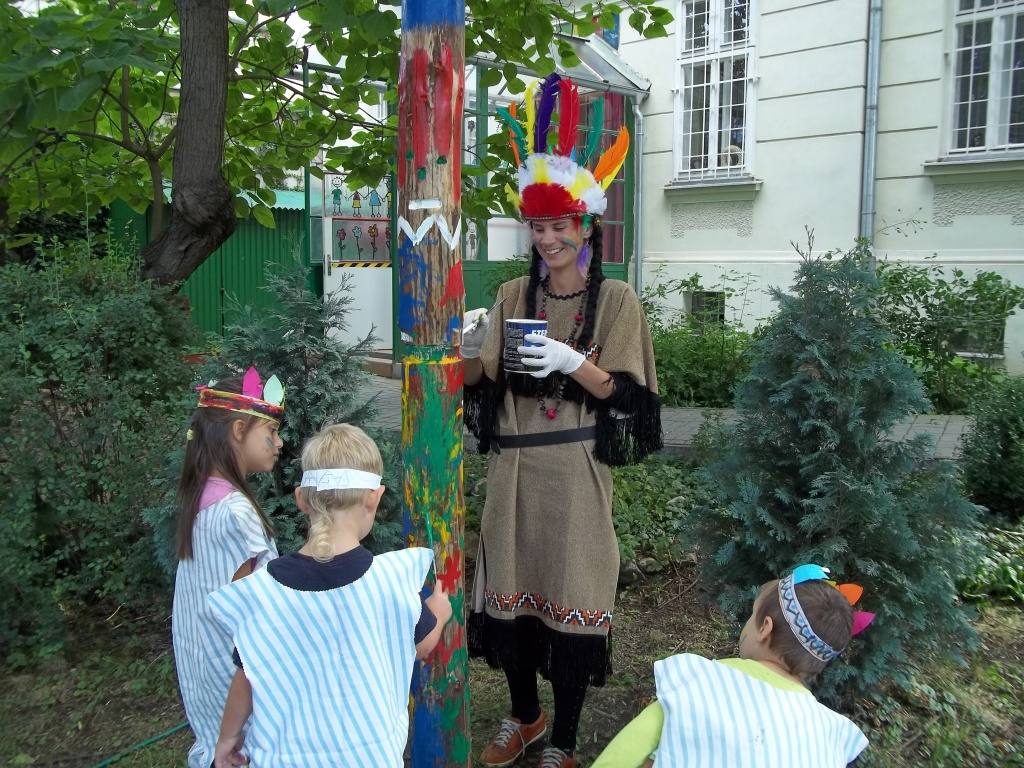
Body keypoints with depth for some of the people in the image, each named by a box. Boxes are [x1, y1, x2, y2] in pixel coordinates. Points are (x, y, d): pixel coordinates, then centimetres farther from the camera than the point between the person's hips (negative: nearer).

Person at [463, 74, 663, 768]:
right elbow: (478, 380, 7)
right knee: (512, 589, 10)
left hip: (575, 471, -3)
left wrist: (574, 364, -21)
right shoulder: (515, 295, 8)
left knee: (571, 594, 1)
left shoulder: (616, 300, -2)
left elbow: (625, 394, -5)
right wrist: (471, 350, -15)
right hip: (514, 464, 4)